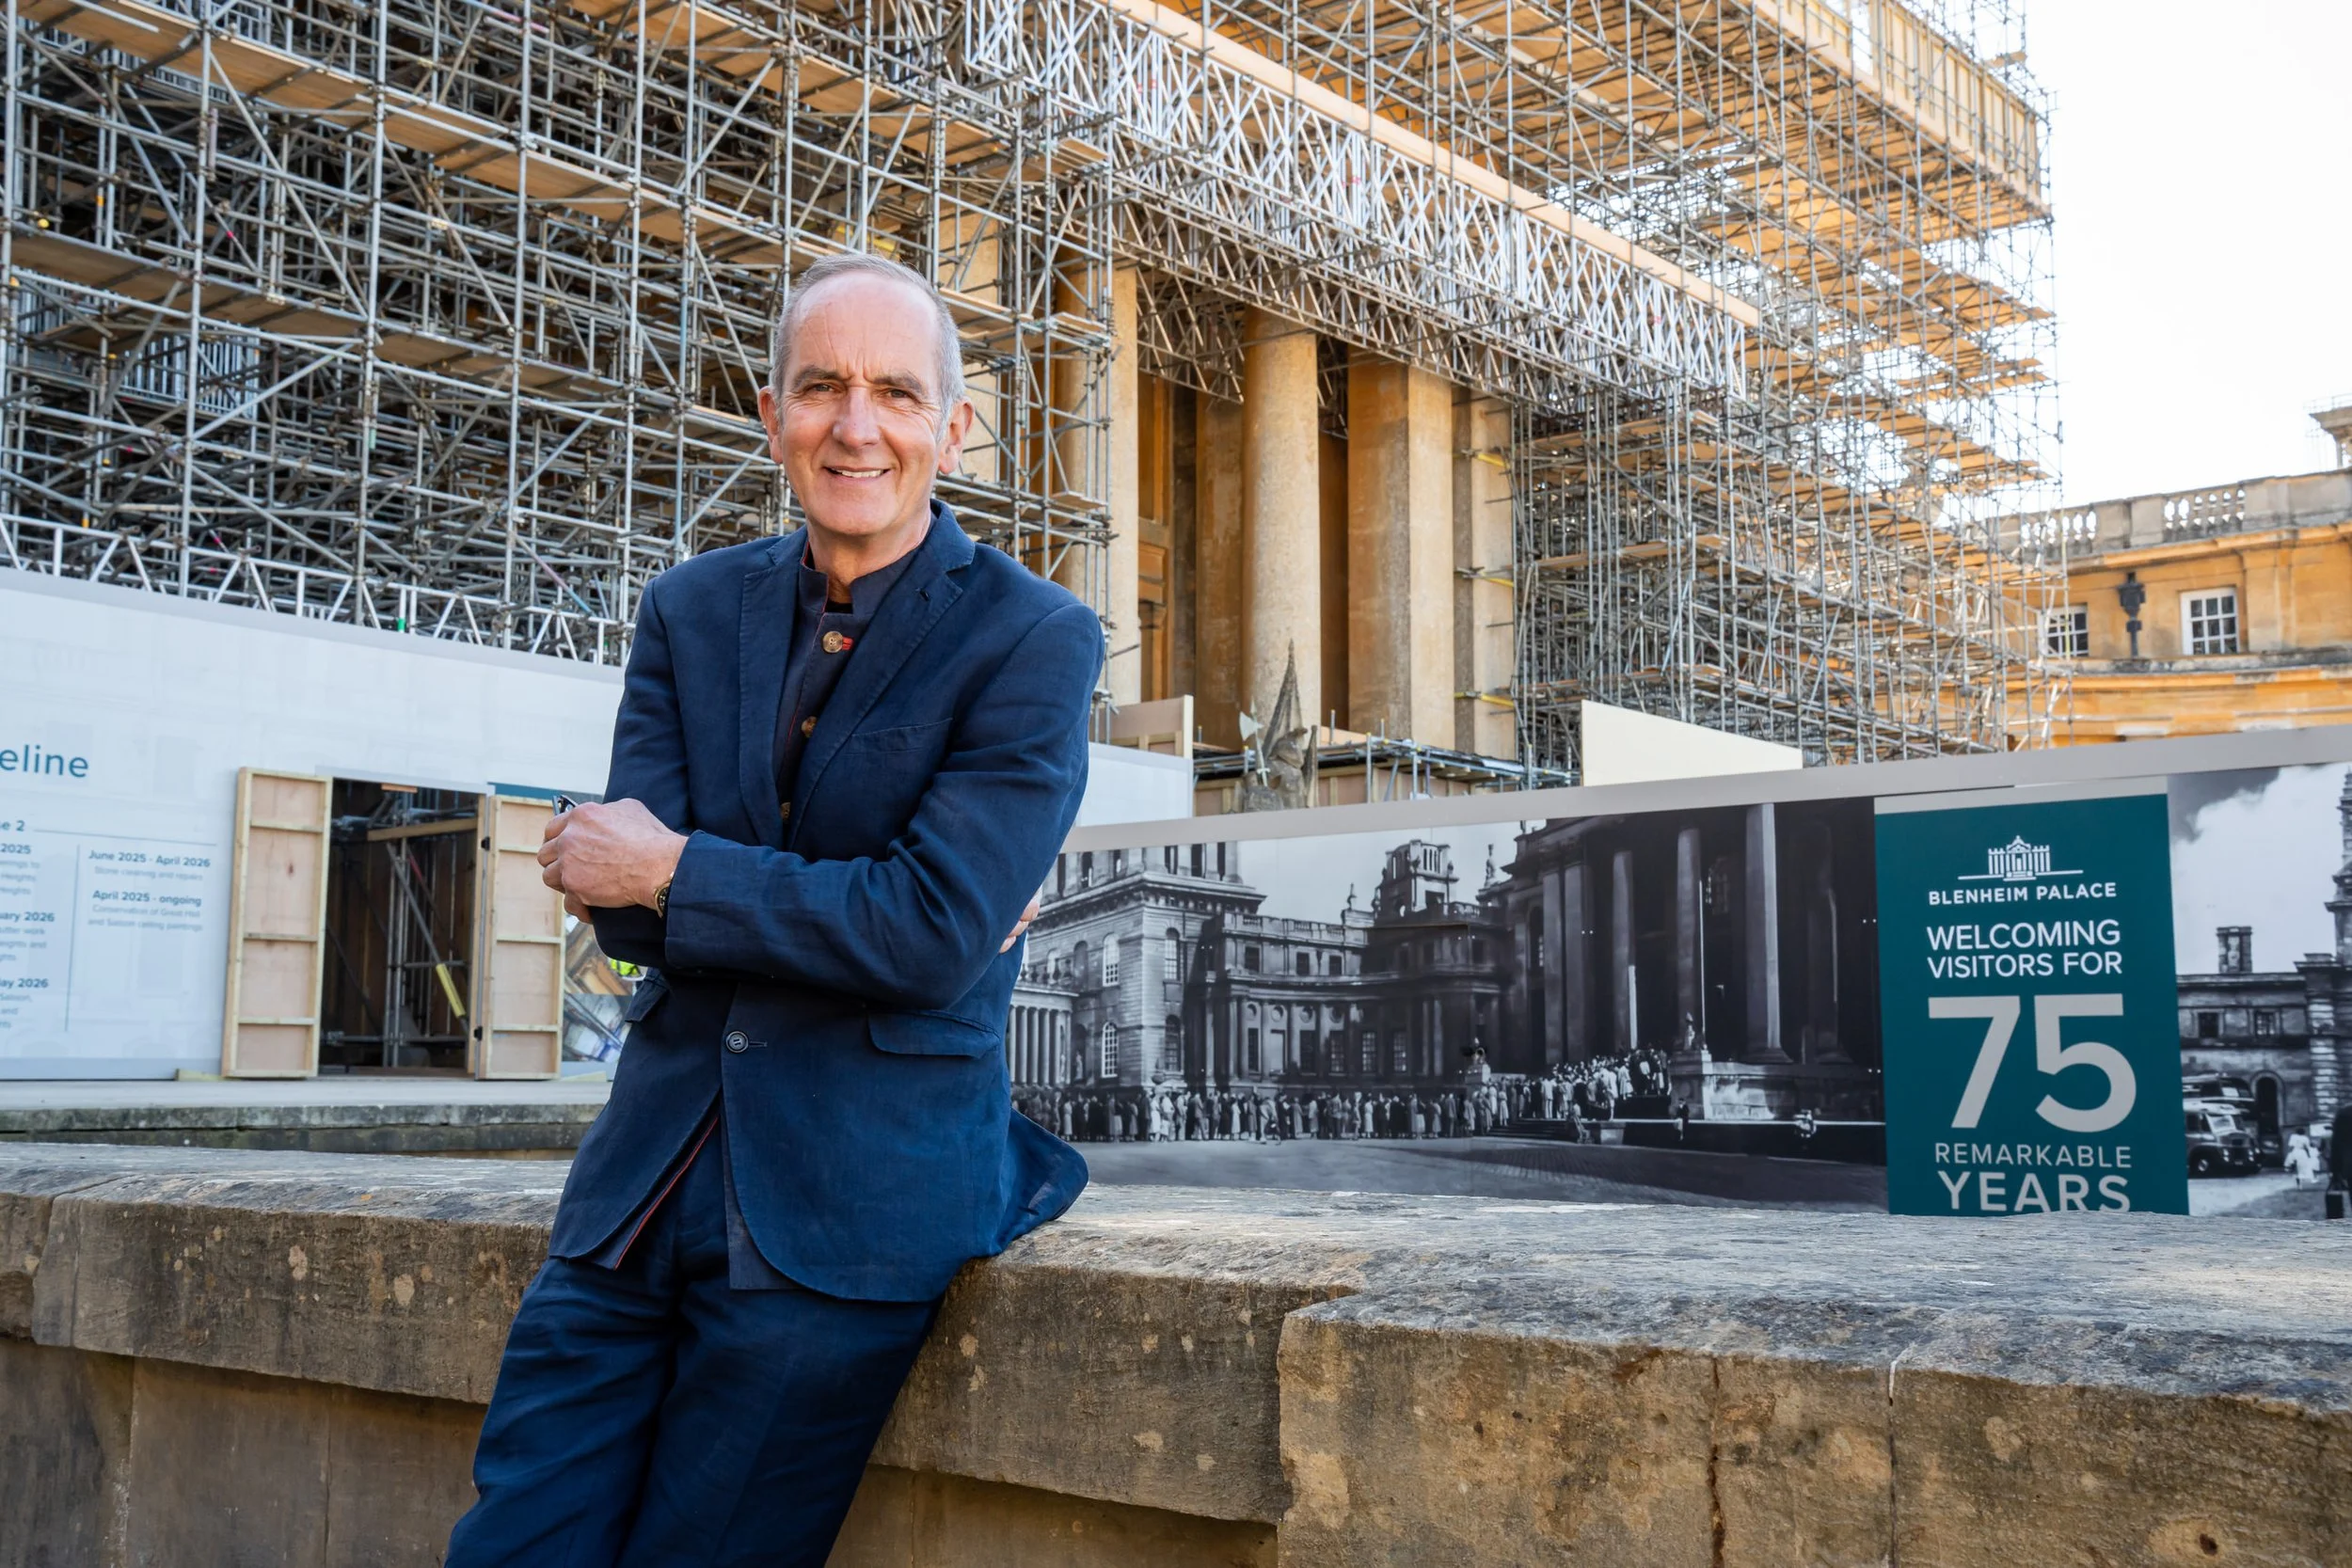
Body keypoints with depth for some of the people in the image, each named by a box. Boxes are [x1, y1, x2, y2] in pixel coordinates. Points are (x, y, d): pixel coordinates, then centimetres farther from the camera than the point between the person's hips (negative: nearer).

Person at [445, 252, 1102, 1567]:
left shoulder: (1036, 640, -6)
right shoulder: (693, 609, 9)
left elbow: (936, 937, -16)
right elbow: (625, 912, -2)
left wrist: (678, 873, -9)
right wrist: (853, 906, -14)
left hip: (858, 1202, -4)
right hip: (645, 1193, 5)